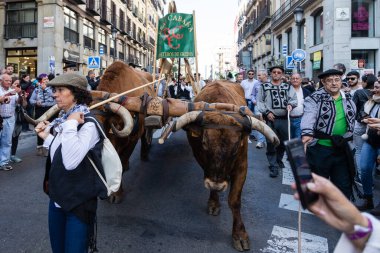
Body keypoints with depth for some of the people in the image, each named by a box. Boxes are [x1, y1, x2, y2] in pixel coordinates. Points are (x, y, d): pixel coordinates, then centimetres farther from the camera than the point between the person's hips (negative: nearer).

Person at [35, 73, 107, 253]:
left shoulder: (88, 123, -20)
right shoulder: (62, 119, 7)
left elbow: (71, 162, -34)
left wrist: (71, 124, -29)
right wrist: (46, 137, 5)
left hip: (79, 201, -8)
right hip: (58, 197, 8)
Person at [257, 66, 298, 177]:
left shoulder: (288, 87, 14)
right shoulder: (264, 86, 8)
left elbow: (294, 99, 4)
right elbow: (260, 101, 4)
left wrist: (290, 104, -18)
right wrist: (266, 112, -9)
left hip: (284, 119, 3)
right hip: (270, 119, -3)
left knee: (283, 142, 14)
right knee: (271, 143, -4)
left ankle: (279, 160, 37)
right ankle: (273, 166, 4)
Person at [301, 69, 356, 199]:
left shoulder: (348, 99, 9)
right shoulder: (314, 99, -10)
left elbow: (353, 118, 20)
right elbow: (309, 116, -29)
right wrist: (307, 133, -47)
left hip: (341, 149, 5)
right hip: (319, 149, -5)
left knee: (344, 185, 15)